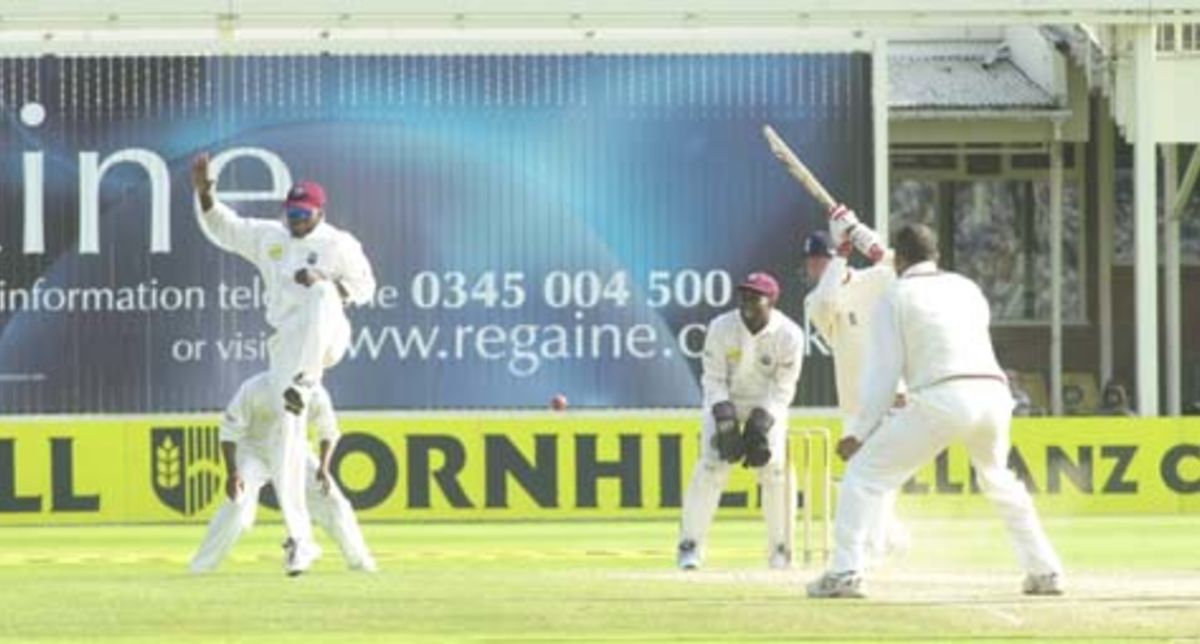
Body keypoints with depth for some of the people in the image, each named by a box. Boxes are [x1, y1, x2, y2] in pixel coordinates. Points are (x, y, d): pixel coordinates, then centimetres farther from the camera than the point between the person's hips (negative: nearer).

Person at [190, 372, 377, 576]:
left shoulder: (316, 395, -17)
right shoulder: (254, 389, -27)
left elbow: (328, 432, 1)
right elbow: (229, 431, -22)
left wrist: (323, 467, -13)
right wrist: (232, 473, -32)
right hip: (254, 450, -3)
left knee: (333, 502, -2)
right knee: (238, 505, -24)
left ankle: (360, 562, 17)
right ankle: (200, 568, -16)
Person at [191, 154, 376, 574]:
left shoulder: (339, 244, 5)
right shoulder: (269, 238, 16)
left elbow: (365, 288, 4)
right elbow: (222, 227, 15)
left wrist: (325, 283, -13)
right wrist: (204, 194, -3)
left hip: (327, 336, -4)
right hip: (287, 344, 4)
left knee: (322, 296, -39)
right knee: (288, 441, -3)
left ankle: (301, 385, -47)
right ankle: (300, 539, 3)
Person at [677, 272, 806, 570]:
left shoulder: (789, 335, -18)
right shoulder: (721, 328, -17)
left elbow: (782, 388, -13)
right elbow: (713, 379, -11)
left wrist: (762, 420, -25)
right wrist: (724, 417, -24)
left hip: (767, 405, 0)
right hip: (725, 401, 0)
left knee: (774, 469, -11)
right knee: (711, 467, -14)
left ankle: (780, 548, 4)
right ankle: (690, 545, -9)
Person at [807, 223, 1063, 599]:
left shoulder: (895, 298, 10)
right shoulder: (967, 288, 24)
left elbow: (884, 371, 3)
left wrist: (859, 432, 5)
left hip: (942, 399, -5)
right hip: (995, 393, 5)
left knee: (866, 472, 4)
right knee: (998, 480, 30)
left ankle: (845, 572, -8)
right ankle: (1044, 571, 25)